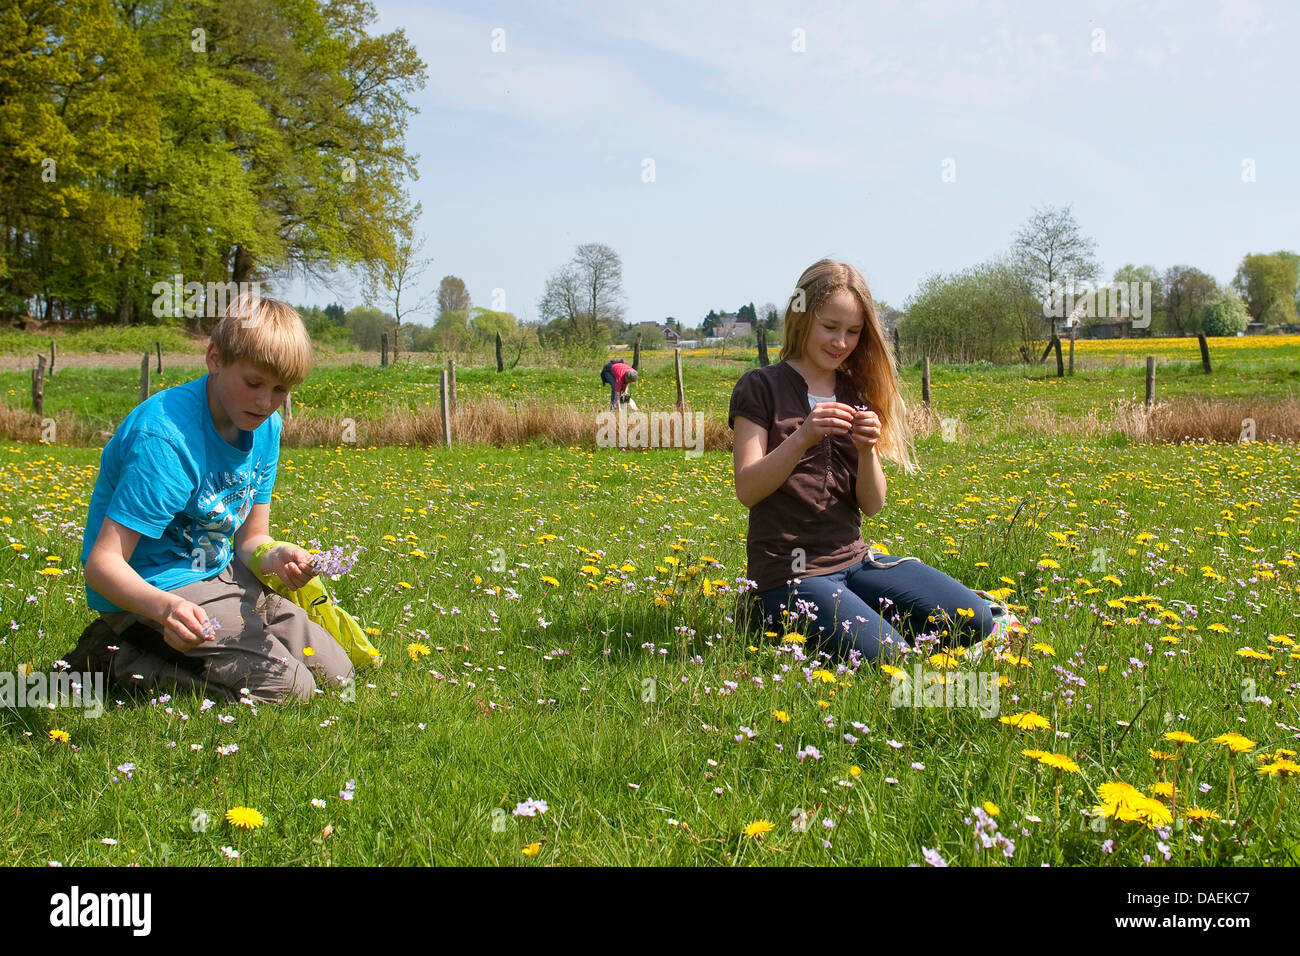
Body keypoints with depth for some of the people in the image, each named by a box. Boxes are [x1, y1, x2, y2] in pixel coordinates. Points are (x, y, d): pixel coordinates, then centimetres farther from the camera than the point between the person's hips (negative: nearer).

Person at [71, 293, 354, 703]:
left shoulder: (265, 428, 0)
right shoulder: (165, 438, -26)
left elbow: (250, 538, 6)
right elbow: (102, 563, -28)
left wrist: (274, 557, -20)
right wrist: (166, 607, -48)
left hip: (218, 577, 9)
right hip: (151, 590, -9)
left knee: (335, 673, 7)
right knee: (288, 688, -19)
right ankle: (120, 657, -5)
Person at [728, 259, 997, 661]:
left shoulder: (856, 394, 12)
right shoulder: (761, 387, -3)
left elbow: (872, 505, 6)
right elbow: (747, 490, -15)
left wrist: (867, 450, -14)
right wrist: (803, 438, -28)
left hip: (853, 558, 6)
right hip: (788, 573, -6)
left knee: (972, 620, -9)